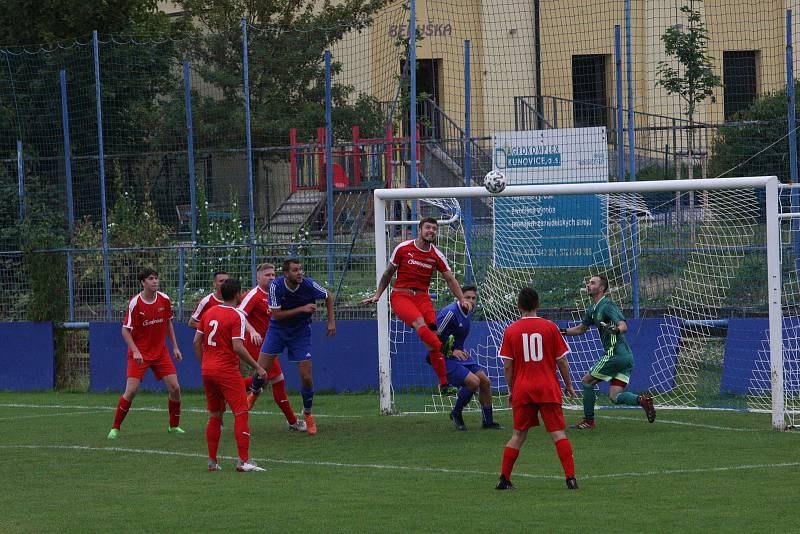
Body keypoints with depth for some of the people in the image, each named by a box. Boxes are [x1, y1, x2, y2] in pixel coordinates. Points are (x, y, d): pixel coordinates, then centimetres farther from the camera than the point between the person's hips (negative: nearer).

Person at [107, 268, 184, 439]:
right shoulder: (135, 303, -15)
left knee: (174, 387, -3)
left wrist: (175, 347, 10)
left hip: (160, 352, 4)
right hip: (139, 353, -4)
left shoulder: (165, 300, -2)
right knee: (131, 390, -13)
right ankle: (115, 428, 0)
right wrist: (135, 351, -22)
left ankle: (174, 425, 15)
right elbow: (125, 330, -11)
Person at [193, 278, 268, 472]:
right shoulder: (237, 316, -11)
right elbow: (237, 347, -18)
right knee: (241, 413, -6)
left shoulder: (209, 313, 10)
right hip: (227, 370, -7)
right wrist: (257, 367, -10)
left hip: (207, 369, 7)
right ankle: (244, 460, -12)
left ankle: (212, 461, 12)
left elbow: (196, 342, 11)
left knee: (214, 416, 13)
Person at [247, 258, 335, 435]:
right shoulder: (275, 286, -21)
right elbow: (276, 314, -19)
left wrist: (331, 321, -4)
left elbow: (329, 297, 1)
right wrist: (302, 309, -27)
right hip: (278, 329, 0)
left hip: (301, 332, 0)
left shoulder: (308, 285, -19)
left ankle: (307, 413, 16)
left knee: (306, 376, -7)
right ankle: (254, 392, 30)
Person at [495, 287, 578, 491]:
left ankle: (504, 479, 9)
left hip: (522, 390, 1)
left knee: (518, 435, 10)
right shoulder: (550, 327, -1)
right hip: (549, 389, -1)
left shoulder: (511, 331, 1)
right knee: (558, 434, -1)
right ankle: (571, 478, -9)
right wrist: (568, 385, 12)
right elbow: (561, 361, 1)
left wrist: (511, 390, 13)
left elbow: (507, 365, 1)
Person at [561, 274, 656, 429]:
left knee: (586, 381, 3)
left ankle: (588, 421, 9)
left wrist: (616, 330, -45)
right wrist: (562, 331, 26)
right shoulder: (592, 310, 18)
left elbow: (624, 326, -24)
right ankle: (642, 400, -15)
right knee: (615, 396, 1)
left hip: (615, 354, -9)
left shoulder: (607, 306, -11)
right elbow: (581, 329, 34)